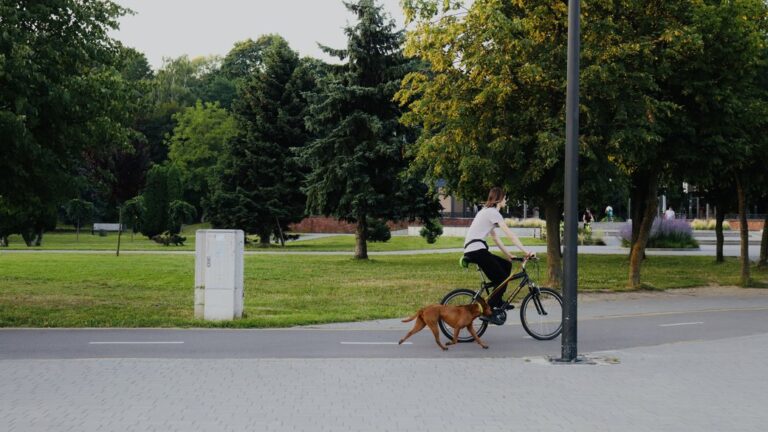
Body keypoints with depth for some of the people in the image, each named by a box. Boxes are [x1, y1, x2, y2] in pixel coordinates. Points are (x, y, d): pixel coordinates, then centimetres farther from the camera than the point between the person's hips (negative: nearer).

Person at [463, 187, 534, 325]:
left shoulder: (486, 211, 22)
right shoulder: (493, 212, -8)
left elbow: (495, 237, 24)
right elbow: (510, 235, -15)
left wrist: (508, 254, 20)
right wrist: (525, 251, -16)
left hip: (471, 250, 10)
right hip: (476, 249, -10)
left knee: (507, 265, 15)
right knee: (502, 279, -7)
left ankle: (497, 303, 16)